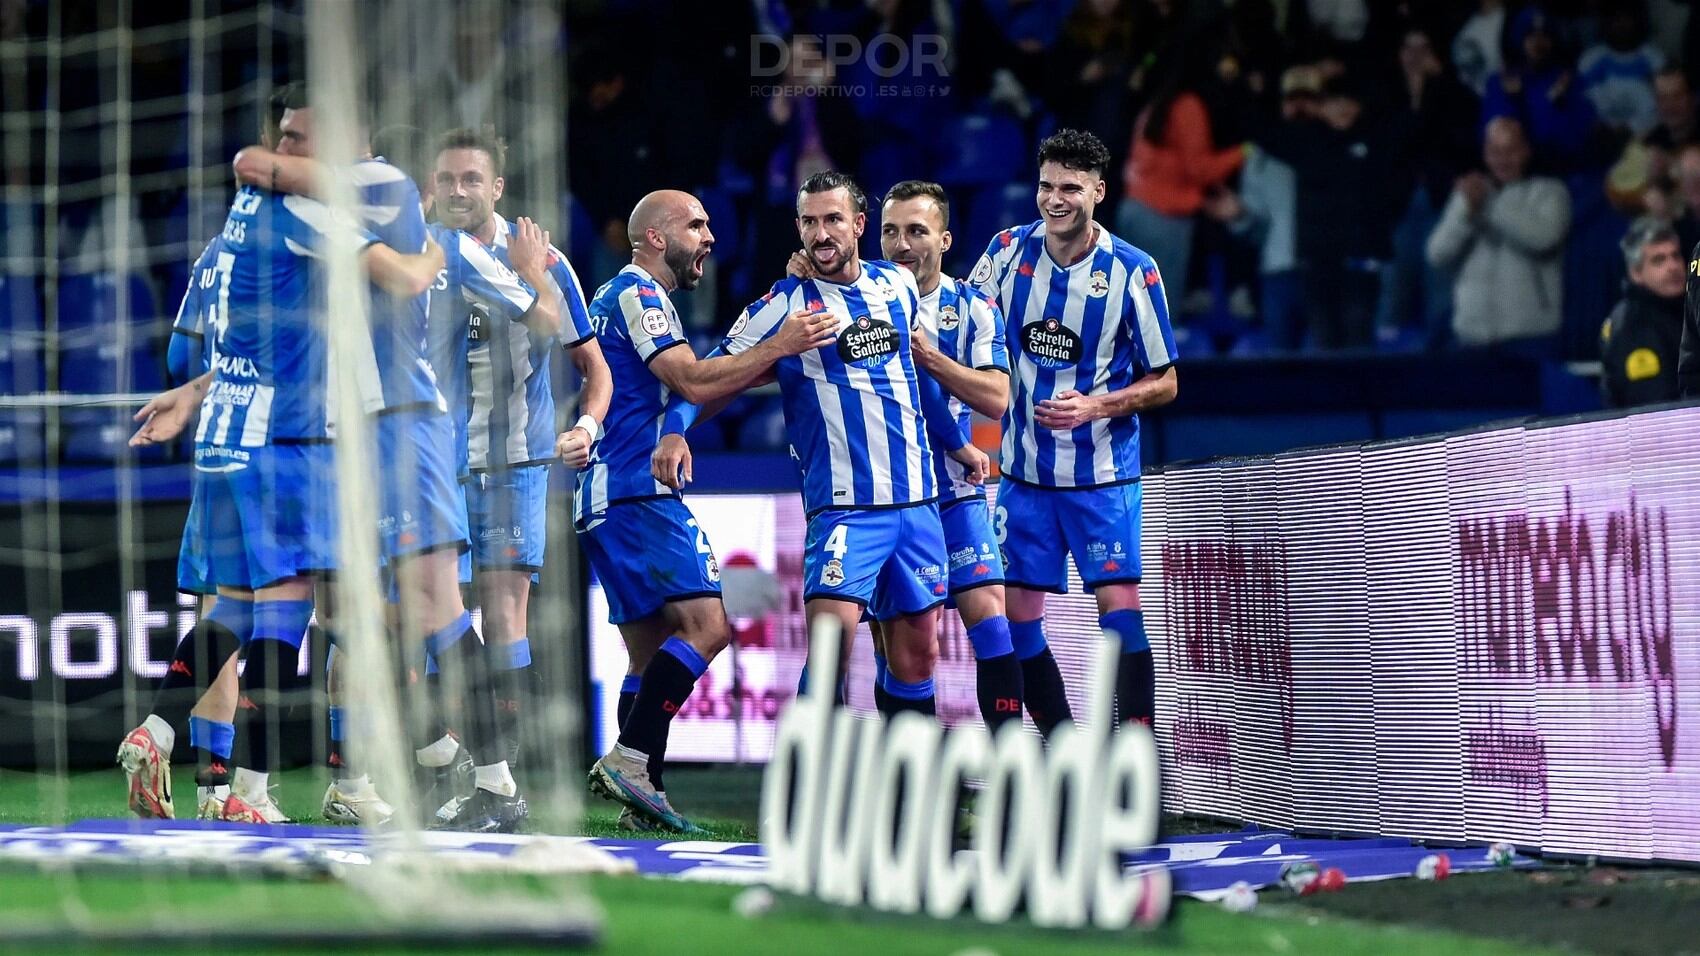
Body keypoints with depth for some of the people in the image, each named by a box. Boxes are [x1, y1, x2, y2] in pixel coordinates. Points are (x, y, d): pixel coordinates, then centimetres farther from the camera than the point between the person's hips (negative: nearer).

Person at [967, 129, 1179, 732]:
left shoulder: (1133, 272, -10)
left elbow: (1164, 383, -4)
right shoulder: (1009, 251, -1)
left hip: (1103, 475, -4)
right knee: (1016, 620, 2)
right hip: (1025, 473, 4)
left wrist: (1096, 406, -17)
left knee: (1119, 609, -13)